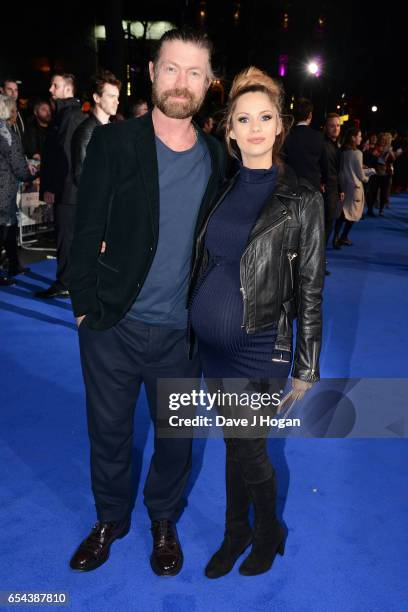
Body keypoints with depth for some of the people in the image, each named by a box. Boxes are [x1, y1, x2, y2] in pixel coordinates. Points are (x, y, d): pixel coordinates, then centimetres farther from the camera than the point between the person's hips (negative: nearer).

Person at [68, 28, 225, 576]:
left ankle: (164, 521, 42)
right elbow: (87, 233, -5)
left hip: (182, 334, 2)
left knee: (176, 438, 15)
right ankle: (110, 519, 41)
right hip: (113, 326, -1)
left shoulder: (217, 157, 2)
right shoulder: (113, 143, -5)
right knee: (109, 433, 15)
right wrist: (86, 307, -8)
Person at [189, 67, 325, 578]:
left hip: (259, 349, -4)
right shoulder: (222, 189, 4)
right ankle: (236, 532, 39)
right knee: (233, 444, 18)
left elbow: (310, 290, -7)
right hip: (211, 342, 4)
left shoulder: (301, 199, -9)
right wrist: (195, 325, 12)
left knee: (248, 451, 6)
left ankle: (269, 533, 36)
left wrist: (307, 368, -7)